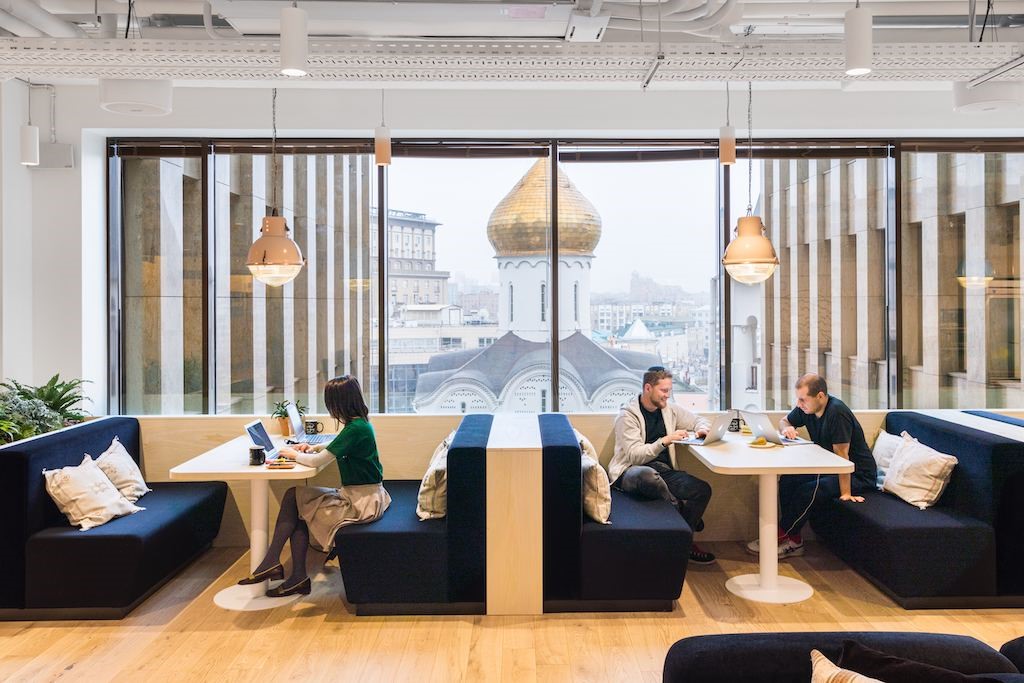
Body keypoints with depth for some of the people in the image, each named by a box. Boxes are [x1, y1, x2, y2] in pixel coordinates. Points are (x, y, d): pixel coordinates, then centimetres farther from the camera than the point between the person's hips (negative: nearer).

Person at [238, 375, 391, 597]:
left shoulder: (356, 429, -21)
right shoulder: (360, 423, 9)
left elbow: (317, 461, -19)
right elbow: (333, 448, 29)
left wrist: (294, 454, -1)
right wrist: (311, 448, 12)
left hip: (362, 502, -9)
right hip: (358, 495, 9)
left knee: (293, 496, -6)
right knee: (298, 511, 2)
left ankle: (271, 563, 1)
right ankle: (298, 578, 1)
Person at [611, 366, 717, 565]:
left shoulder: (670, 409, 11)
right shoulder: (627, 416, -8)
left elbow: (699, 420, 24)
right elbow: (635, 456, -17)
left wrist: (702, 429, -1)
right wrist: (665, 441, -25)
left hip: (663, 471, 6)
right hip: (630, 472, -6)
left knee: (703, 489, -17)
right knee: (647, 474, -41)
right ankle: (680, 510, -12)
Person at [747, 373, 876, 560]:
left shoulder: (837, 412, -26)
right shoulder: (806, 408, -1)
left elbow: (841, 455, -27)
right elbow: (783, 421, 18)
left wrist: (845, 493, -27)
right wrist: (786, 429, -7)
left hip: (858, 475, -8)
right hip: (828, 468, 9)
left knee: (808, 491, -27)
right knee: (787, 480, -10)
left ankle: (780, 537, -9)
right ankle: (793, 541, -7)